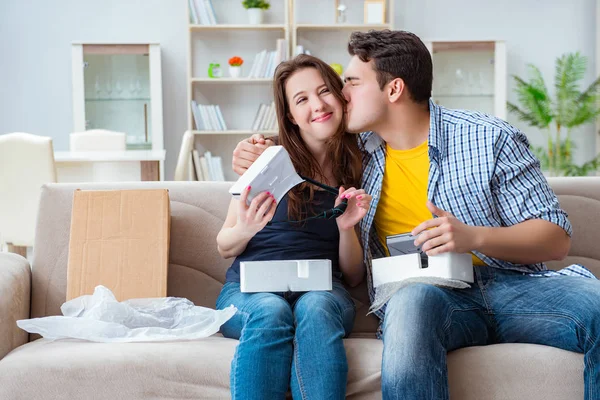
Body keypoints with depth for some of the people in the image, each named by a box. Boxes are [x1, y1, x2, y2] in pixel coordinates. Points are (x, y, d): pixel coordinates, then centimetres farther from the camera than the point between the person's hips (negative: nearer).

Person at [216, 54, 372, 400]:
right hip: (250, 288, -1)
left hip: (322, 290, 1)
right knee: (271, 312, -36)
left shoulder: (358, 171, 10)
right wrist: (245, 230, -12)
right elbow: (225, 248, 11)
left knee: (315, 308, -35)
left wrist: (346, 228, -6)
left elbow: (354, 277, 13)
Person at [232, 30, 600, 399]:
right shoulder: (357, 153, 12)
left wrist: (473, 237, -17)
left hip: (510, 283, 0)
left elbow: (557, 239, 0)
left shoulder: (492, 139, 1)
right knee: (412, 299, -38)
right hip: (428, 295, 1)